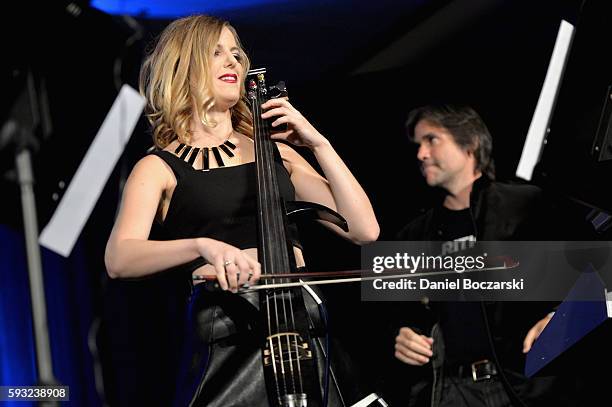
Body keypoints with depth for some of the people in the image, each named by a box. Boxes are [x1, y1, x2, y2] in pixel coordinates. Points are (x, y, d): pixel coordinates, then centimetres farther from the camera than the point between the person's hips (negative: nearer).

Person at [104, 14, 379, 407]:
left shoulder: (274, 153, 18)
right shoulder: (159, 169, 5)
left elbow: (364, 228, 9)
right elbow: (119, 259, -14)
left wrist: (317, 142, 4)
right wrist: (203, 245, -30)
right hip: (228, 342, -4)